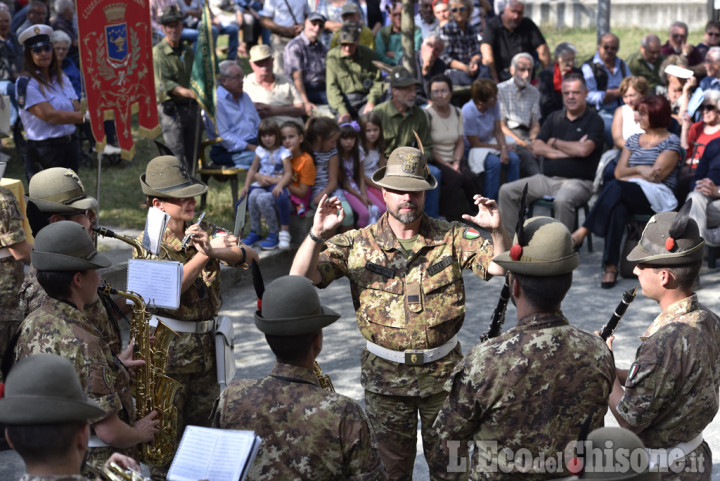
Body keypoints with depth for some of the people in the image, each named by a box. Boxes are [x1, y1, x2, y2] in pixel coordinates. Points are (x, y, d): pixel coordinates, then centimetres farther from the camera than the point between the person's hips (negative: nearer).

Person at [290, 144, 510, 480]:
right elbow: (301, 278, -15)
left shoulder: (451, 237, -4)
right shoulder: (358, 244, -7)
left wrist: (496, 230, -30)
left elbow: (499, 265, -11)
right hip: (385, 374, 0)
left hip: (443, 371, 1)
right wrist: (317, 234, -33)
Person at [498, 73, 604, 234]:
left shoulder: (594, 120, 0)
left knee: (562, 200, -39)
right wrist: (569, 151, -7)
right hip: (546, 179, 6)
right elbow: (537, 147, 5)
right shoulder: (555, 117, 17)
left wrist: (554, 142, -1)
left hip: (577, 181, -6)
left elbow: (584, 150, -18)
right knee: (507, 191, -8)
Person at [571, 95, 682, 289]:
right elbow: (619, 172, 13)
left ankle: (582, 232, -35)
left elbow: (657, 175, -7)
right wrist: (639, 169, -5)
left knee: (614, 188, -35)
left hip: (657, 196, -4)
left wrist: (629, 174, -1)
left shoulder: (671, 141, 4)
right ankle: (611, 267, -42)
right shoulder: (633, 140, 23)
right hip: (628, 194, 4)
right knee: (617, 208, -35)